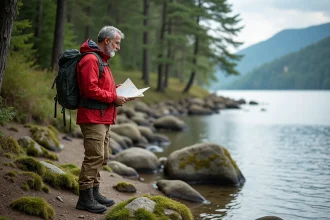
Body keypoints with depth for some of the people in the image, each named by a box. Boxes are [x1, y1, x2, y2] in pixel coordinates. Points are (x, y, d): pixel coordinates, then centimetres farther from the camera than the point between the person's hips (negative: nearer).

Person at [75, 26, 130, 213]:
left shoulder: (101, 60, 22)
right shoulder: (90, 59, -13)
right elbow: (91, 89, -21)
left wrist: (115, 88, 9)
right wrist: (114, 98, -16)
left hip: (103, 118, 11)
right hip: (93, 117, -11)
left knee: (101, 158, 14)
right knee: (94, 157, -10)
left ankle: (94, 192, 23)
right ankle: (85, 199, -4)